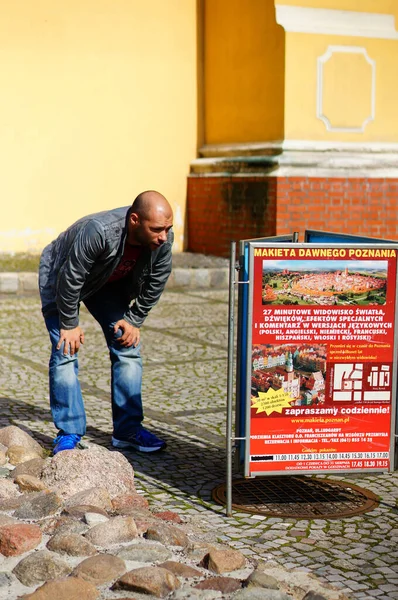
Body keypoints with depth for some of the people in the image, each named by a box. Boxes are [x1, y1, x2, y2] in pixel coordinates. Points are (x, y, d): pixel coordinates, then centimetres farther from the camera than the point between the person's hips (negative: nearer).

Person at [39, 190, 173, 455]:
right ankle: (68, 433, -3)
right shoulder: (98, 231, -43)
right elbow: (70, 279, -32)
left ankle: (129, 429, 7)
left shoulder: (163, 238, -26)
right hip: (60, 277, -5)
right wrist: (69, 324, -22)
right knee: (66, 351, -13)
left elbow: (155, 283, -8)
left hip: (110, 282, 5)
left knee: (128, 347, -1)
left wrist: (134, 320, -6)